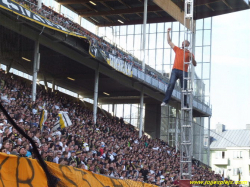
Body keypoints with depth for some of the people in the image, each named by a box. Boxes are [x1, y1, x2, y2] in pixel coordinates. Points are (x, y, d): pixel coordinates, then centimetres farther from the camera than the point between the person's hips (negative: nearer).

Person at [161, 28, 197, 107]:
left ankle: (184, 105, 6)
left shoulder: (190, 54, 14)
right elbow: (169, 42, 27)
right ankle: (165, 101, -24)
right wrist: (168, 33, 24)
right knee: (171, 84, -18)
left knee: (184, 88, 0)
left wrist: (192, 58, -7)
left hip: (184, 72, 0)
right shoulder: (177, 50, 20)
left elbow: (195, 64, 9)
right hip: (175, 70, 0)